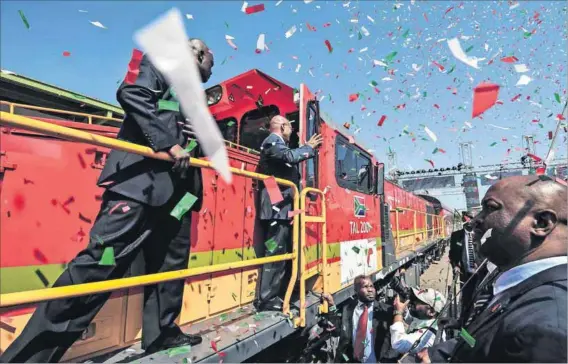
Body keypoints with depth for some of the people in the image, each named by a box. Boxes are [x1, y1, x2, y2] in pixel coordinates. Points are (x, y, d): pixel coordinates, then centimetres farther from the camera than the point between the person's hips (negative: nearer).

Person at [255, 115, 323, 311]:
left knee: (284, 253, 12)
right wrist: (309, 147, -6)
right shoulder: (272, 141, -4)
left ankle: (276, 295, 21)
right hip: (277, 207, -10)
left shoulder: (279, 144, 26)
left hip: (284, 207, 11)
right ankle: (266, 299, -3)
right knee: (275, 252, -9)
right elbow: (290, 156, -22)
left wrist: (308, 148, 20)